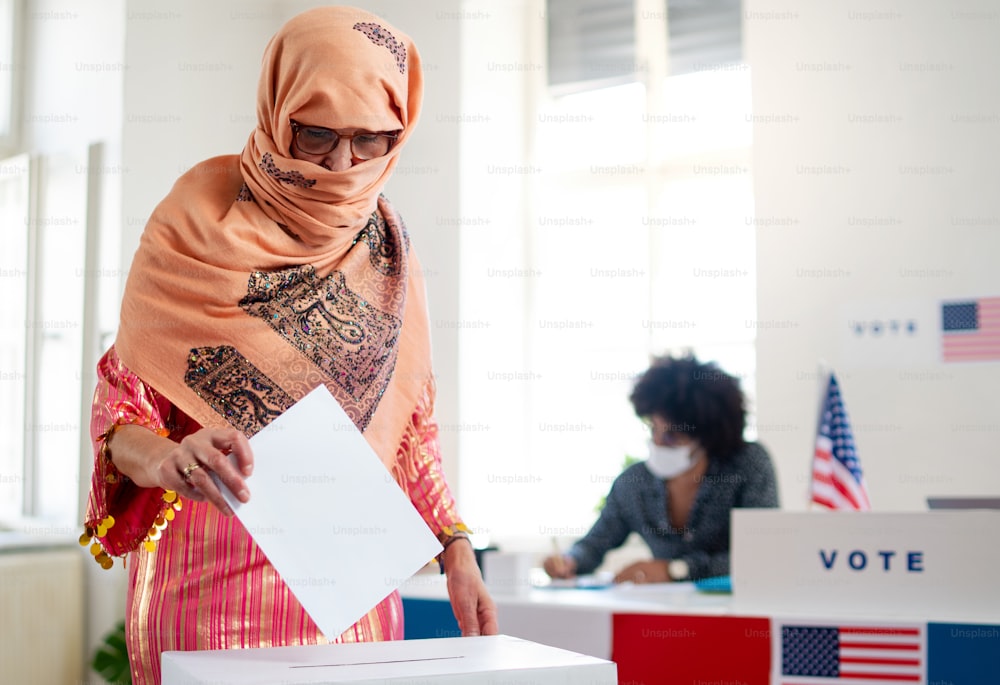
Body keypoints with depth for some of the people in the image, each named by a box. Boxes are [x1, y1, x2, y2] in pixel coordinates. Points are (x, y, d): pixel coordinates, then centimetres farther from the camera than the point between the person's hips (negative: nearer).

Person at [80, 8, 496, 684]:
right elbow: (121, 408, -6)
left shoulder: (387, 245, 8)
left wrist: (457, 551, 1)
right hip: (214, 577, -3)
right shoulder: (197, 224, -4)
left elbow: (411, 422, 12)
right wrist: (165, 461, -28)